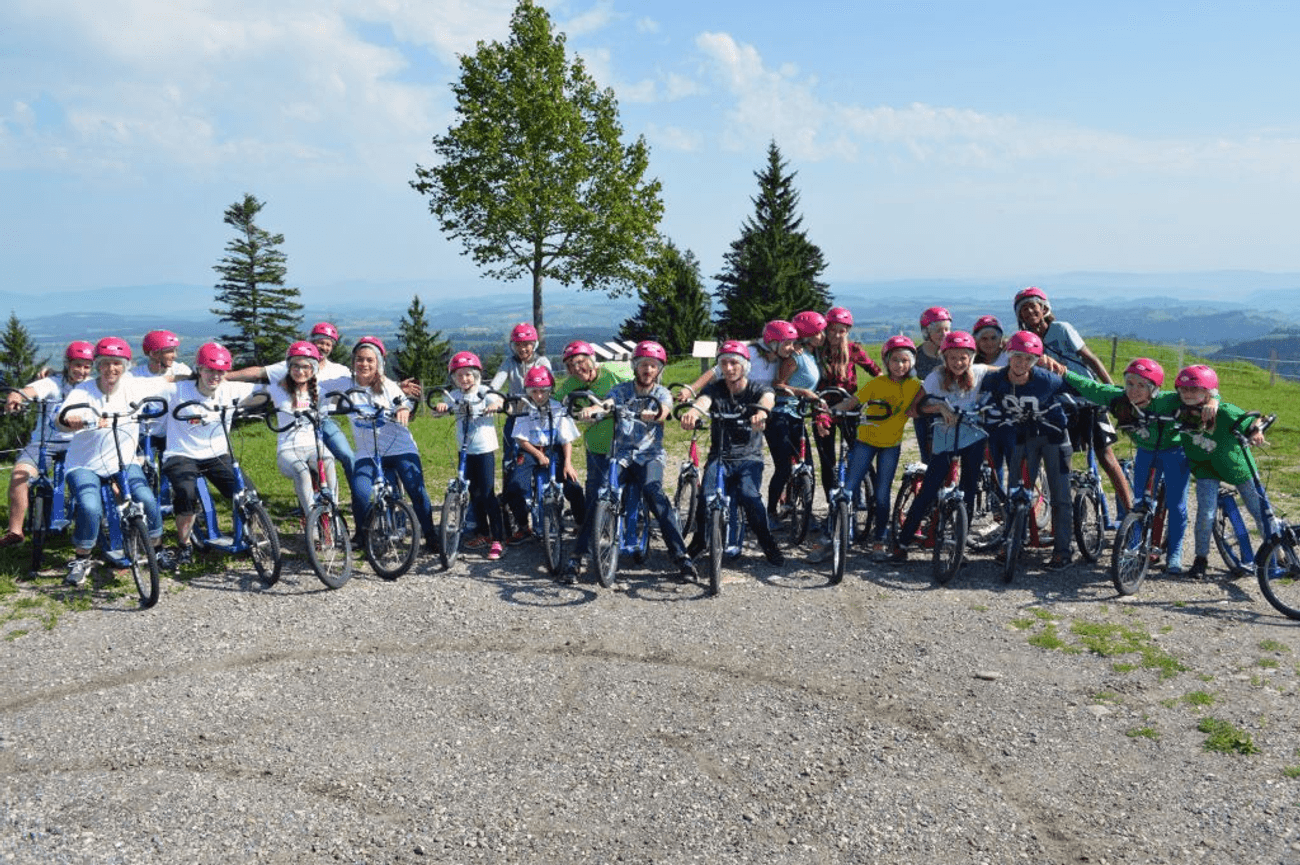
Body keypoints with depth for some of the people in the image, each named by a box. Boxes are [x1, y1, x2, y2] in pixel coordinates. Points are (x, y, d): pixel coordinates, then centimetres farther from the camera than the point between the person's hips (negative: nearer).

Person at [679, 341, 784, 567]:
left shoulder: (757, 390, -1)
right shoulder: (715, 390, 1)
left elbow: (767, 398, -25)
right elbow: (703, 401, -23)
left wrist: (761, 411, -52)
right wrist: (693, 412, -49)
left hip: (749, 457, -1)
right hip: (719, 457, 1)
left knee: (748, 495, -28)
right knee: (706, 497, -22)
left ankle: (769, 544, -6)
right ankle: (699, 542, 6)